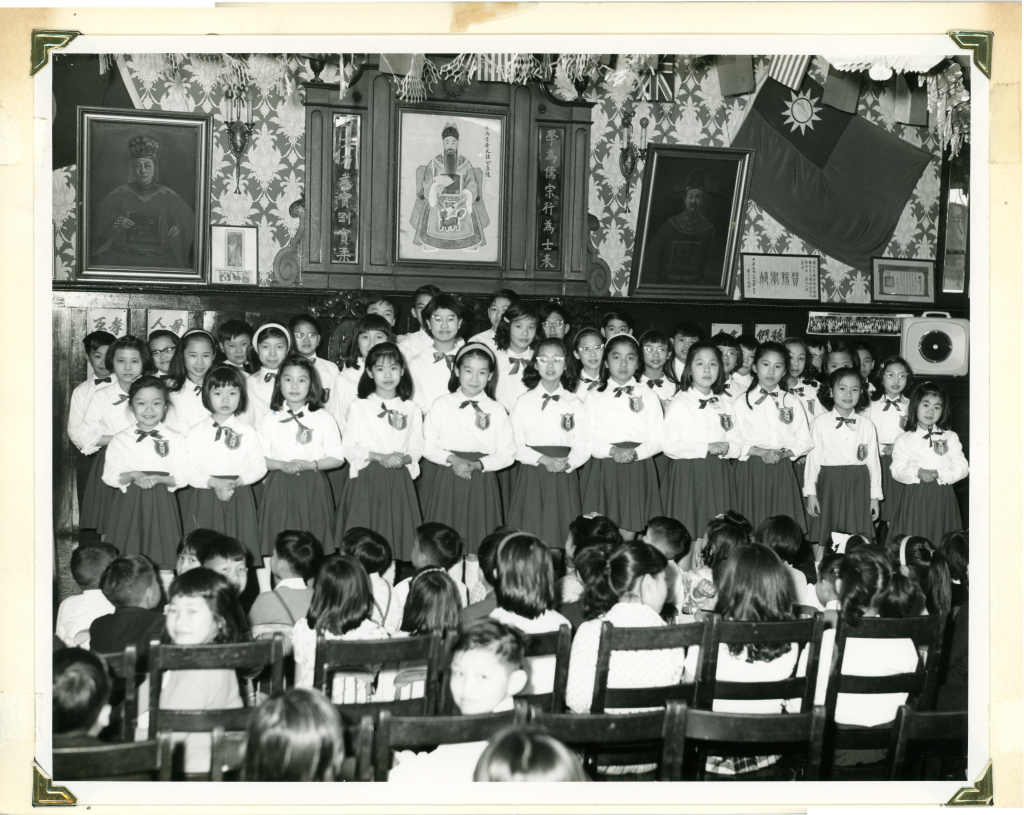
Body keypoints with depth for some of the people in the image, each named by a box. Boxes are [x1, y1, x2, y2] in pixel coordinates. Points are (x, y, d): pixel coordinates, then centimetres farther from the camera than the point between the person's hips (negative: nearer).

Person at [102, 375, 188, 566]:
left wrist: (158, 479, -18)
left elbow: (182, 477, 0)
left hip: (162, 505, 0)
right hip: (129, 504, 0)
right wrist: (133, 476, -16)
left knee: (162, 561, -2)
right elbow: (109, 476, 2)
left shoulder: (175, 439, 4)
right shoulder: (120, 440, 6)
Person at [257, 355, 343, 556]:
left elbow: (337, 458, 1)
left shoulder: (324, 419, 4)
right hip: (279, 488, 1)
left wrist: (309, 465, -13)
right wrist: (282, 465, -14)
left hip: (313, 488, 0)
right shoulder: (271, 420, 6)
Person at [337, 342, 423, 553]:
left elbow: (417, 449, 7)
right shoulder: (359, 407, 3)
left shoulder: (410, 409, 8)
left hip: (399, 482, 2)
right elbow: (348, 448, -2)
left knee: (397, 538, -1)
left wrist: (404, 458, -16)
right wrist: (379, 457, -15)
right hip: (366, 480, -2)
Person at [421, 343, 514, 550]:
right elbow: (426, 446, 2)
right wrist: (452, 459, -14)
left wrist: (478, 465, -14)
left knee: (478, 539, 0)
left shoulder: (496, 411, 4)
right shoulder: (441, 406, 4)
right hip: (445, 483, 0)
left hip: (482, 484, 0)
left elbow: (507, 454, 1)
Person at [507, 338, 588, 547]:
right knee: (530, 535, -4)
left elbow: (582, 447, 0)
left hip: (564, 478, 1)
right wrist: (544, 460, -15)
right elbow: (516, 446, -1)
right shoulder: (525, 402, 5)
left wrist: (566, 463, -19)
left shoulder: (575, 403, 6)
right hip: (531, 477, 0)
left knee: (561, 534, -1)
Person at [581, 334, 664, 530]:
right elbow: (587, 440, 0)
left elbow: (657, 439, 2)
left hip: (639, 473, 0)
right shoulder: (594, 398, 9)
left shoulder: (649, 398, 10)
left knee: (631, 531, -3)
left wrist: (636, 453, -16)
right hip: (603, 472, 0)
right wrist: (612, 451, -18)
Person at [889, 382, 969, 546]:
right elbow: (896, 470, 0)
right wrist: (917, 472, -18)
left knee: (940, 541, -1)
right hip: (914, 497, -1)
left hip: (942, 498, 1)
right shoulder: (903, 439, 7)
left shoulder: (950, 437, 11)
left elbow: (962, 467, 3)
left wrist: (940, 474, -13)